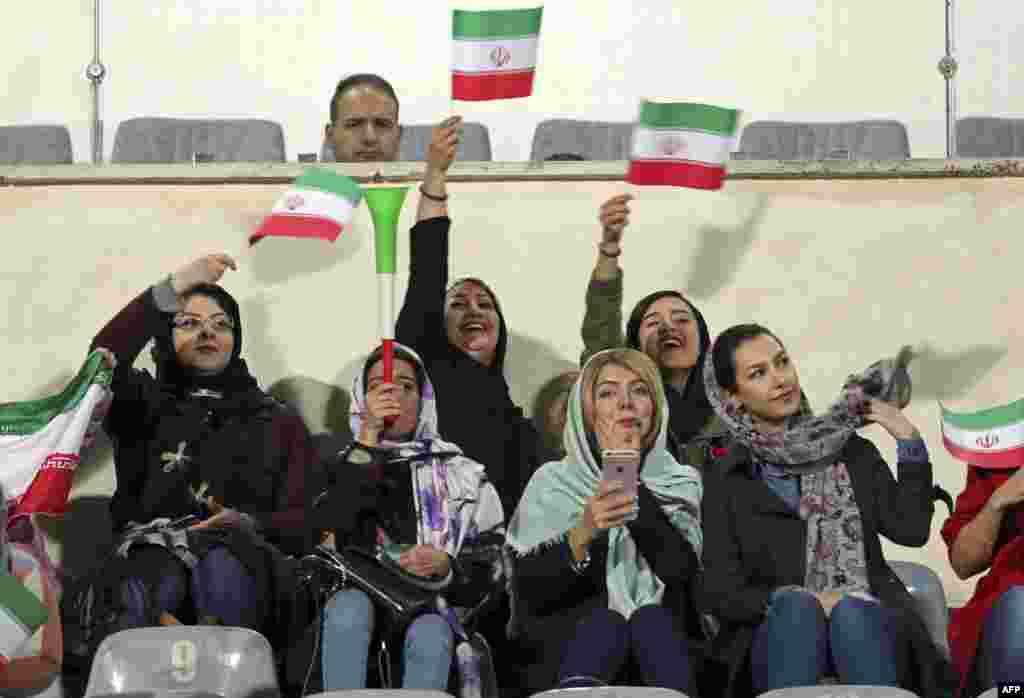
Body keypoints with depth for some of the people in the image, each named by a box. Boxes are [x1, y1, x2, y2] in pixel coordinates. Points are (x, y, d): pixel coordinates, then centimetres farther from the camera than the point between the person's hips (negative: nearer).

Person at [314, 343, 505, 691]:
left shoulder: (462, 474, 17)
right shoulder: (344, 466, 19)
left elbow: (489, 567, 9)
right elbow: (334, 529, -5)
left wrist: (445, 566, -12)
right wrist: (368, 437, -6)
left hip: (433, 611, 0)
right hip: (359, 600, 1)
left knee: (428, 634, -34)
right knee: (350, 605, -33)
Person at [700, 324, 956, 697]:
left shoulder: (851, 451, 15)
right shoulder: (725, 481, 10)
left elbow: (910, 530, 3)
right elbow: (721, 594, 2)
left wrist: (909, 441, -1)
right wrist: (795, 600, -14)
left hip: (864, 622, 1)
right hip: (778, 632, -1)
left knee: (849, 610, -34)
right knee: (796, 605, -34)